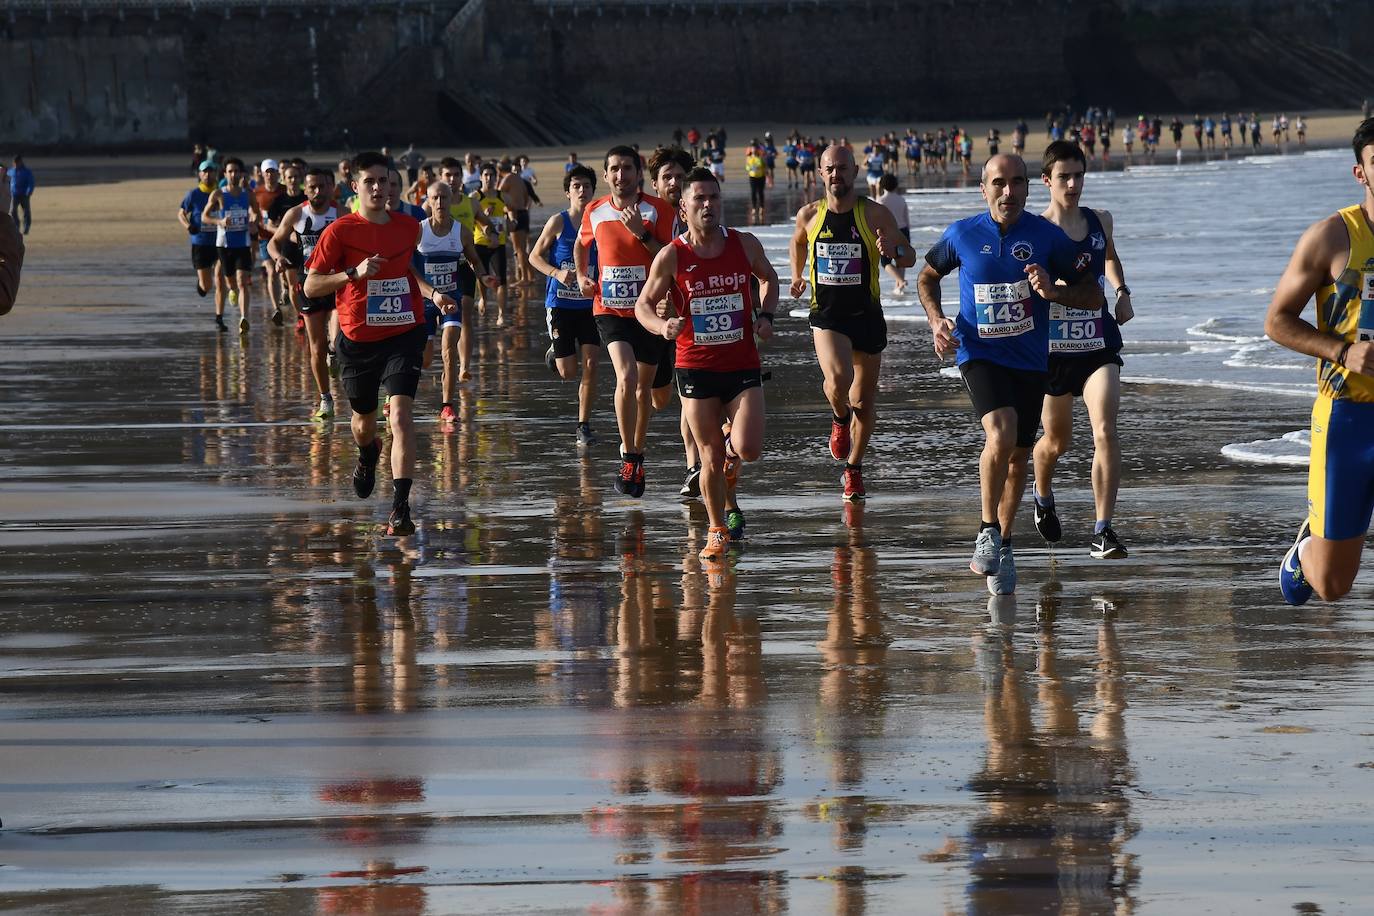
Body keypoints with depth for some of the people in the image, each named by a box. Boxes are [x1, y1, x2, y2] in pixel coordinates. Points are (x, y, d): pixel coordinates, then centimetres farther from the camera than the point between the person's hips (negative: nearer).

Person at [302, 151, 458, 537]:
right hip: (357, 340, 0)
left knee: (400, 413, -20)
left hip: (403, 334, 0)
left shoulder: (409, 227, 3)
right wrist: (354, 273, -23)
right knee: (364, 420, 17)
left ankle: (401, 506, -24)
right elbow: (311, 286, -10)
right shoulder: (340, 231, -9)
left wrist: (433, 295, 10)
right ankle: (368, 455, 57)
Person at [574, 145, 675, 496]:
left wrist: (642, 233, -22)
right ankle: (628, 458, -15)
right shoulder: (595, 211, 3)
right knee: (626, 376, -21)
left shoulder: (658, 210, -6)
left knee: (644, 386, 11)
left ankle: (637, 452, 31)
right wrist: (582, 275, 9)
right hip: (610, 308, 0)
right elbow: (581, 245, 24)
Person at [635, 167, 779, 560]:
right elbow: (643, 304, 2)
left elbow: (769, 279, 19)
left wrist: (765, 316, 2)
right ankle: (718, 531, 20)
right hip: (696, 368, -1)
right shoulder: (672, 256, -7)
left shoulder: (745, 244, -1)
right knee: (711, 459, 0)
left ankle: (731, 447, 24)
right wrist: (662, 327, -20)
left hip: (742, 365, 1)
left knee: (749, 450, -14)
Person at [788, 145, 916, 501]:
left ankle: (853, 469, 28)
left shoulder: (875, 215, -8)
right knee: (837, 381, -26)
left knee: (864, 400, 9)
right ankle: (840, 419, 9)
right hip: (826, 315, 0)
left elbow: (910, 259, -5)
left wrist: (894, 250, -25)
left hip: (867, 315, 0)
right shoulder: (809, 215, 0)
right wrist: (797, 275, 24)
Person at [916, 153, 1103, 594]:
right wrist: (937, 320, -2)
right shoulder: (962, 235, -4)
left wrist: (1053, 291, -21)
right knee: (1001, 434, -26)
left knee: (1018, 456, 12)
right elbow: (928, 276, 16)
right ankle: (988, 531, -9)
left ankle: (1001, 544, 32)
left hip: (1030, 360, 2)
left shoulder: (1048, 236, -5)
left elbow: (1094, 296, -2)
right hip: (980, 354, -2)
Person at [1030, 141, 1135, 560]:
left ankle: (1103, 530, -16)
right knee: (1056, 441, 15)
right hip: (1053, 346, -2)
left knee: (1105, 430, -18)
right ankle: (1043, 497, 49)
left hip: (1098, 343, 2)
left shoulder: (1100, 221, 5)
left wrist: (1121, 291, 11)